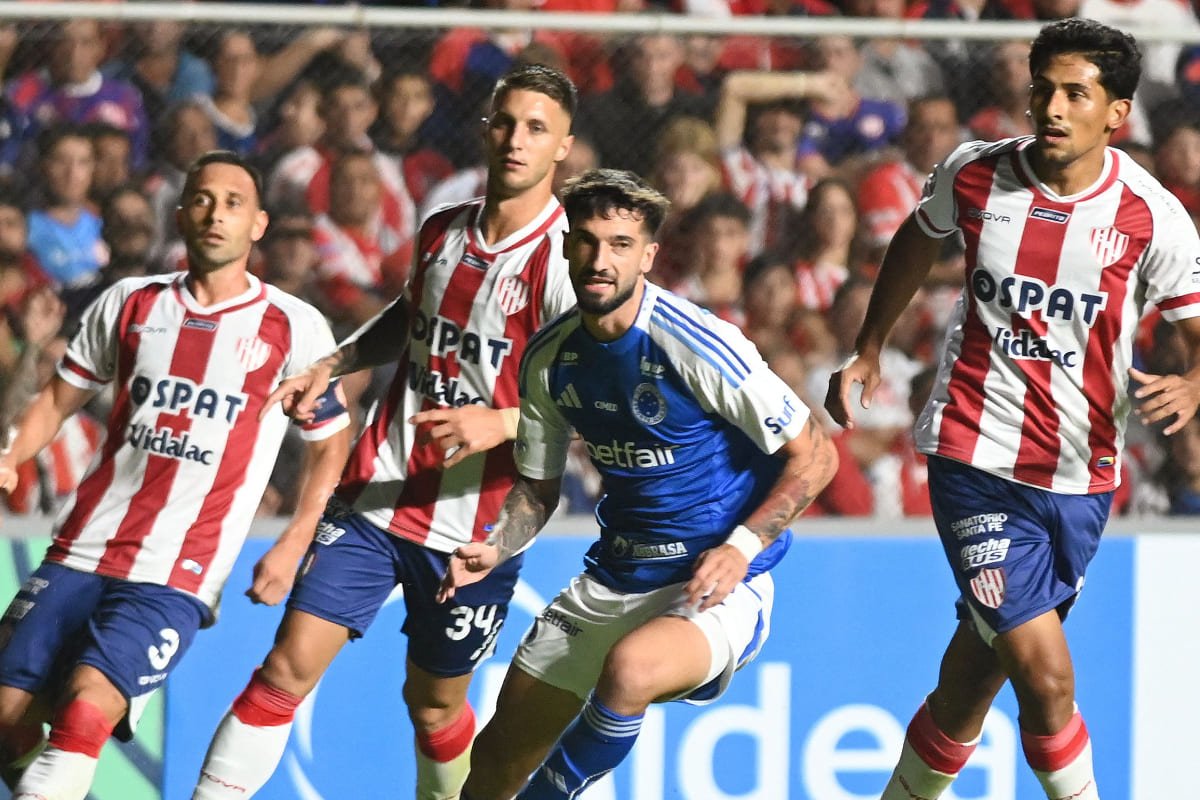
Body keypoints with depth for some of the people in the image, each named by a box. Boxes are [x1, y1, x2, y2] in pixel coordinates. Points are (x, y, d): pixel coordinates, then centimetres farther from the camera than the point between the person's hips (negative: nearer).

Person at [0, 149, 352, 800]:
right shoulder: (130, 304, 11)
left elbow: (330, 447, 10)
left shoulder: (293, 329, 2)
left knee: (88, 707, -25)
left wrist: (291, 547, -1)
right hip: (81, 551, 4)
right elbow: (59, 398, 20)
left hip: (176, 578, -4)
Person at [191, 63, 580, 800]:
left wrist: (500, 423, -32)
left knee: (435, 705, 10)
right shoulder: (443, 231, 6)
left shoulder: (566, 260, -13)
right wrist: (334, 365, 16)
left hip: (472, 527, -4)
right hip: (377, 496, 4)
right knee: (289, 666, -6)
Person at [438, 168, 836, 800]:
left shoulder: (696, 346, -20)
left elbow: (815, 456, -13)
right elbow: (538, 486, 14)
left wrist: (741, 547, -23)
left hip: (718, 585, -6)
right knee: (506, 742, 7)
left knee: (628, 669, -37)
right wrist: (494, 549, -6)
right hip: (614, 577, 6)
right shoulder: (549, 357, 0)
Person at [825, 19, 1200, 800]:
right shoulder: (974, 174, -6)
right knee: (1046, 677, -16)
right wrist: (868, 351, 21)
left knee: (983, 665, 16)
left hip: (1082, 472, 2)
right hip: (977, 456, -2)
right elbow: (919, 240, 17)